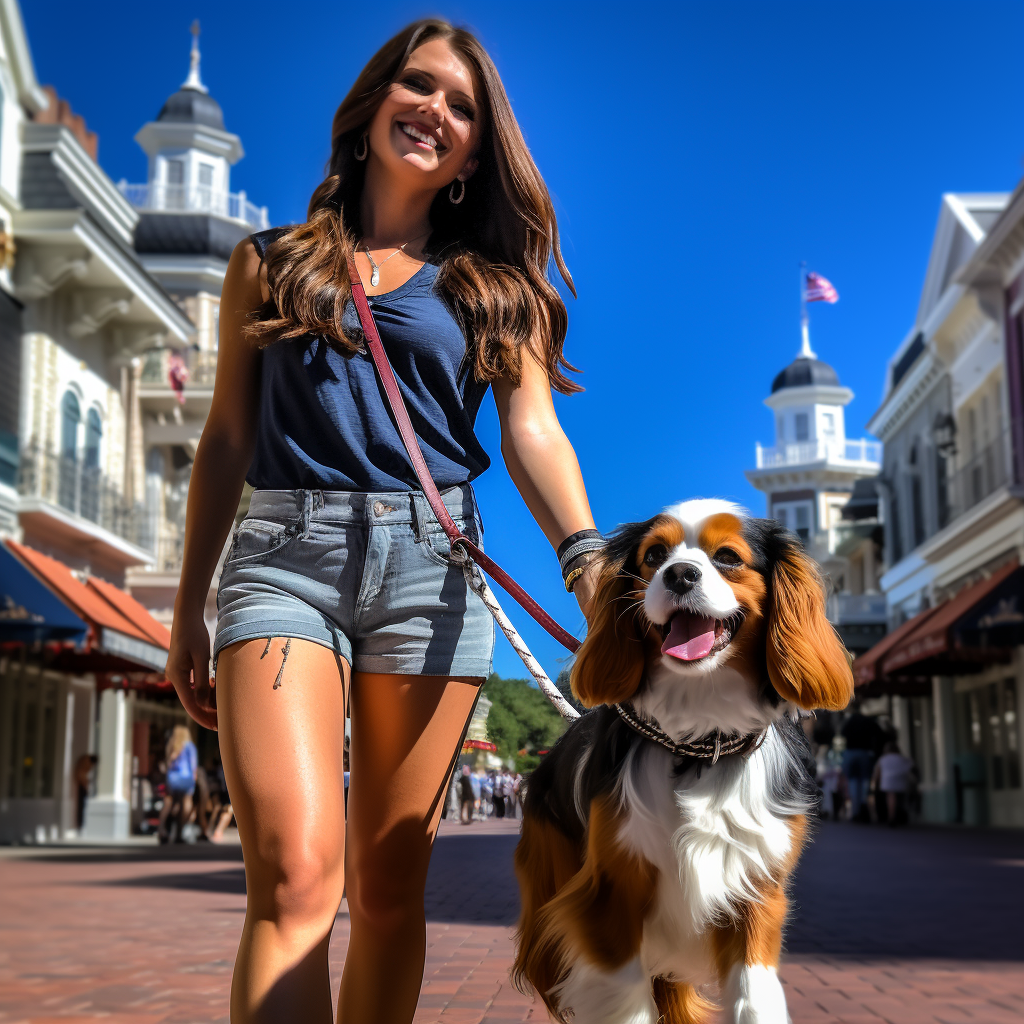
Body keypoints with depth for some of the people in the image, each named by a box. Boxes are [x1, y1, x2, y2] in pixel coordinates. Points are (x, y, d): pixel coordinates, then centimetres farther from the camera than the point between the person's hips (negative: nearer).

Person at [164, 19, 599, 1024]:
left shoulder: (492, 289, 16)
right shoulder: (269, 263, 17)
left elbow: (532, 431, 2)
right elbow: (226, 440, 15)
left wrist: (585, 555, -17)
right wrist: (188, 610, 10)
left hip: (429, 563, 1)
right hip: (285, 554, -1)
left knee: (390, 883, 3)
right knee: (295, 870, -18)